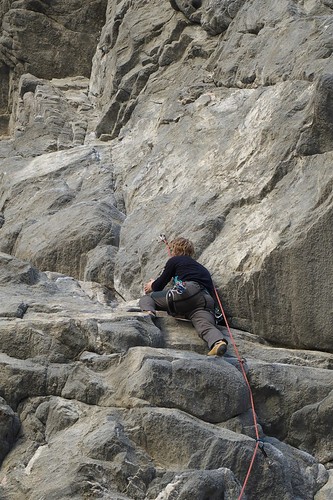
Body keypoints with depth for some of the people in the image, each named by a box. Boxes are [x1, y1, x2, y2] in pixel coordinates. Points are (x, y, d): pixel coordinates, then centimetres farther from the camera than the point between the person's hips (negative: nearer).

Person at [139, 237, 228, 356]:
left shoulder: (174, 261, 23)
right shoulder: (202, 268, 39)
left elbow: (159, 285, 23)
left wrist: (152, 286, 48)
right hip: (207, 300, 4)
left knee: (146, 298, 10)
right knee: (205, 325, -24)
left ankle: (148, 311, -25)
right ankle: (218, 342, -59)